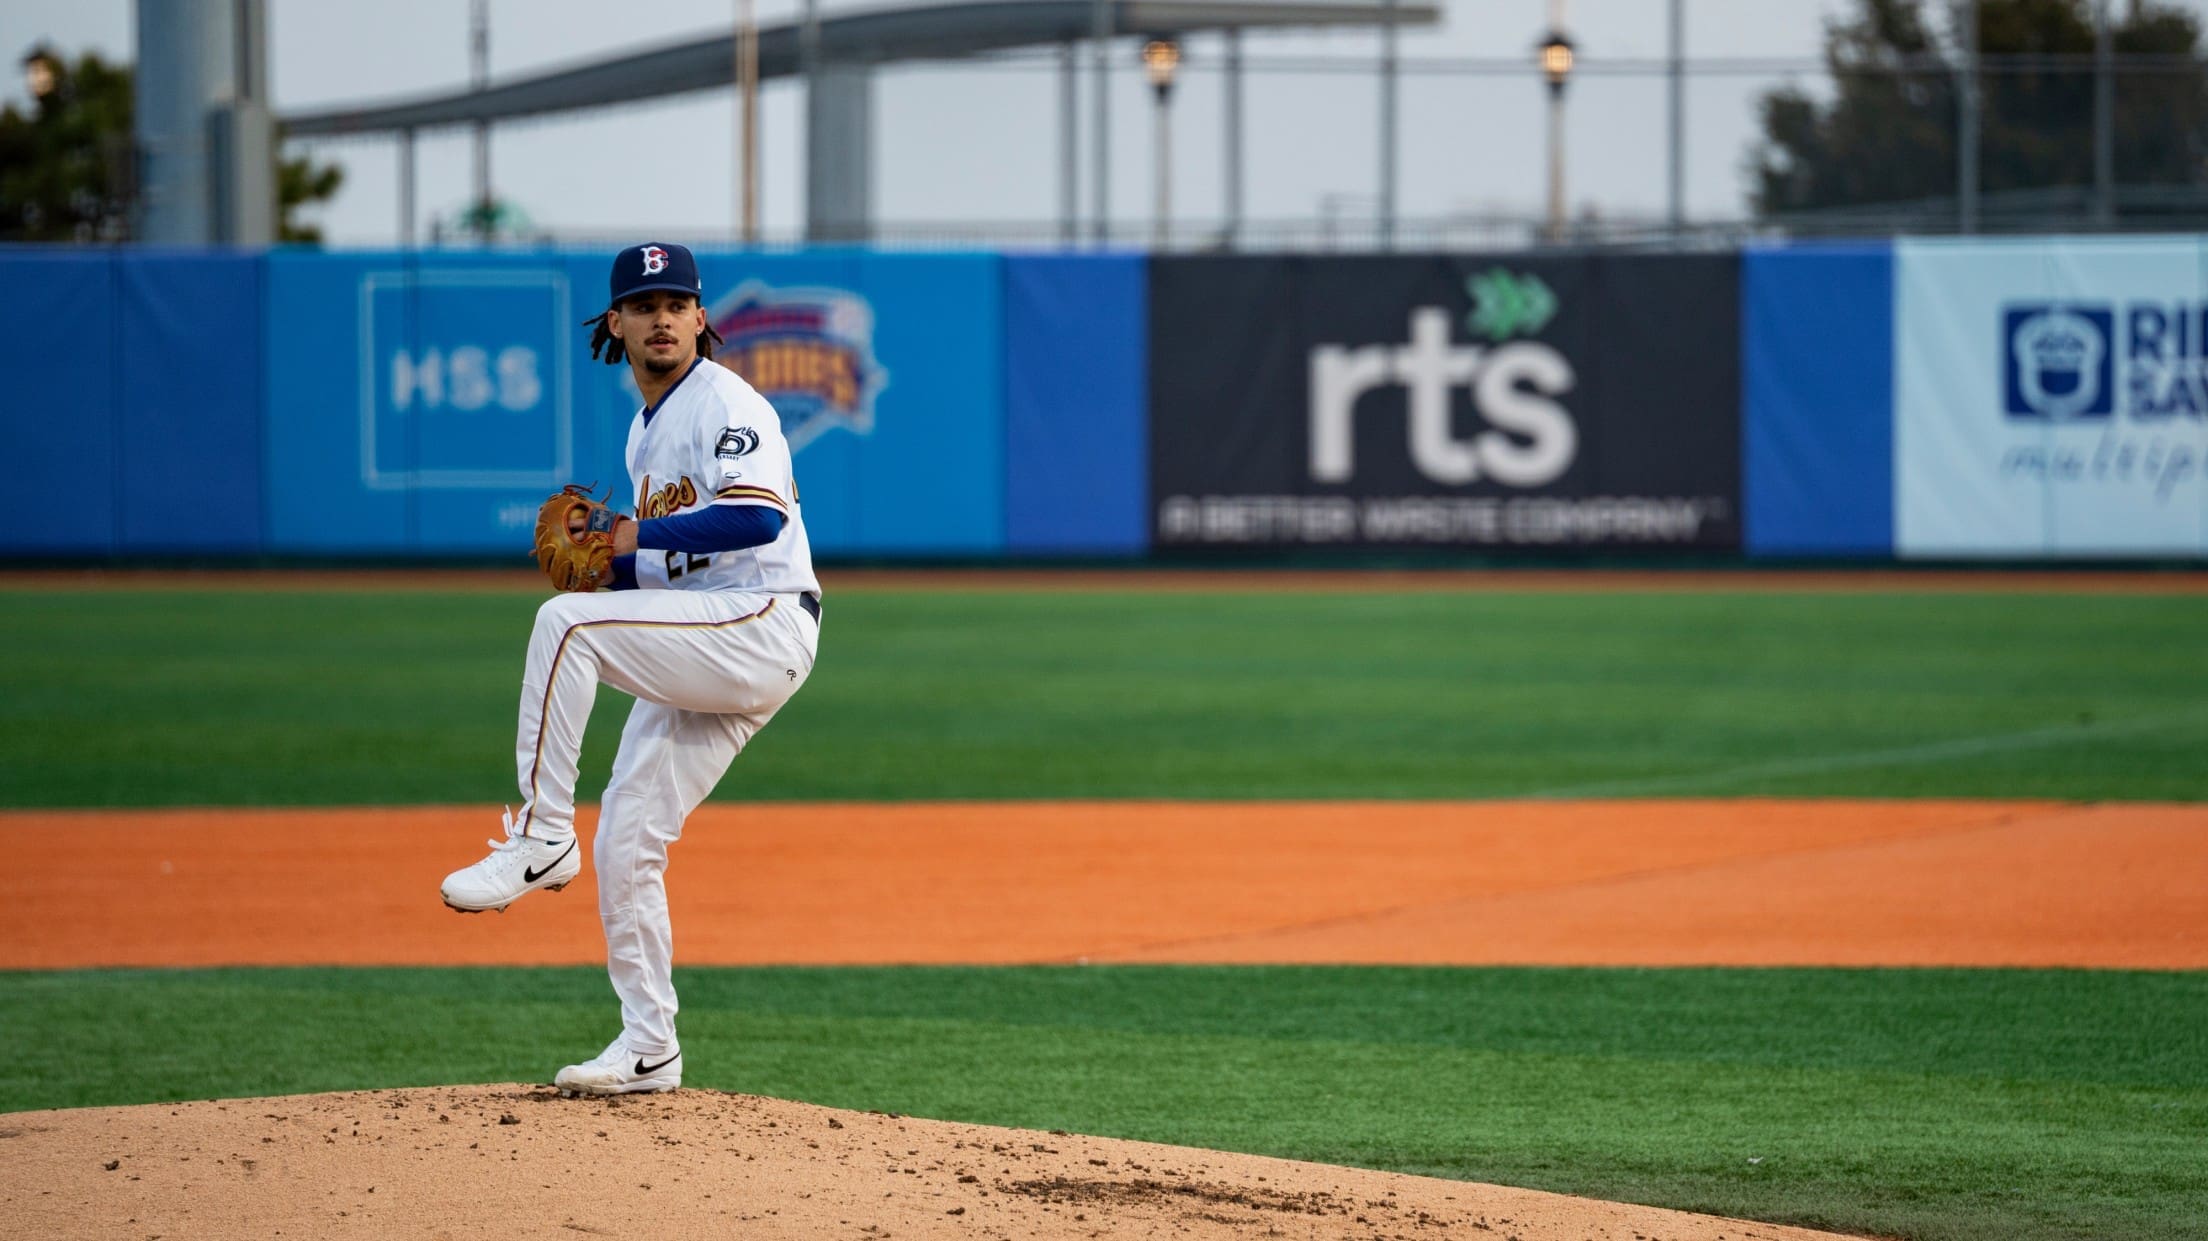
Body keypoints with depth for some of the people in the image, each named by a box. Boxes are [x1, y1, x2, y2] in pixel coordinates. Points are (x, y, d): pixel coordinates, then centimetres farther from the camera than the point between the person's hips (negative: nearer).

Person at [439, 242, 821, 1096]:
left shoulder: (726, 405, -8)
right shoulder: (645, 432, 21)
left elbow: (759, 516, -25)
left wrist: (640, 536, -19)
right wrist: (607, 563, 8)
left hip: (764, 628, -9)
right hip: (703, 655, 9)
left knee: (564, 623, -27)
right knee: (626, 841, 5)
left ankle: (541, 836, -22)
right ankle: (648, 1048, 12)